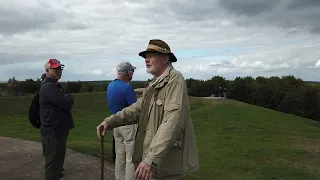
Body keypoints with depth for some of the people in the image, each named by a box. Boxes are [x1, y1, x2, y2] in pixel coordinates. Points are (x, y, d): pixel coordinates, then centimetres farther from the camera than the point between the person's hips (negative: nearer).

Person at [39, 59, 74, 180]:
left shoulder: (54, 85, 17)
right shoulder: (49, 86, -19)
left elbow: (62, 101, 18)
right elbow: (67, 104, -24)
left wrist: (67, 98, -4)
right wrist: (69, 98, -3)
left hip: (56, 130, 11)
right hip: (53, 132, -11)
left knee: (57, 160, 24)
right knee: (53, 162, -3)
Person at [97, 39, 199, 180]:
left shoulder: (175, 80, -17)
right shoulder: (154, 84, 15)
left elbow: (172, 122, -27)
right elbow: (138, 108, 12)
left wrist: (151, 159, -33)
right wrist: (110, 121, -2)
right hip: (152, 155, 8)